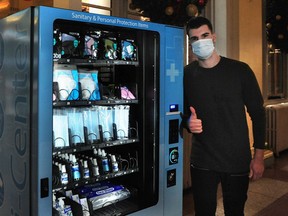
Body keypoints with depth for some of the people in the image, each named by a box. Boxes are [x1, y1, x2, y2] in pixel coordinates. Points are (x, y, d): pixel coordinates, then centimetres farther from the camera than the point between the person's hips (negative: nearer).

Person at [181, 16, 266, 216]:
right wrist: (188, 122, -14)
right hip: (202, 161, 1)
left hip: (238, 161, -1)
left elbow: (258, 113, -2)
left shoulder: (240, 70, -7)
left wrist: (259, 156, -4)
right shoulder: (186, 75, -1)